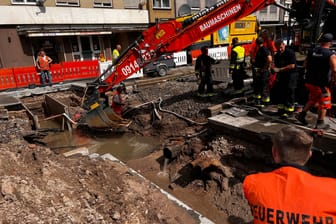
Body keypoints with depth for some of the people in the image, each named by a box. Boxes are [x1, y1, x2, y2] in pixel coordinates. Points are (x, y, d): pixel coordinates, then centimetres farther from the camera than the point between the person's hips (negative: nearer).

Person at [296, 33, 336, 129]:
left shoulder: (312, 52, 2)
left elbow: (305, 65, 11)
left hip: (309, 81, 5)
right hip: (322, 83, -5)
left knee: (312, 99, 26)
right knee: (324, 103, 11)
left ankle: (302, 114, 21)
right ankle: (320, 123, 17)